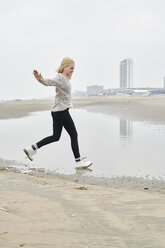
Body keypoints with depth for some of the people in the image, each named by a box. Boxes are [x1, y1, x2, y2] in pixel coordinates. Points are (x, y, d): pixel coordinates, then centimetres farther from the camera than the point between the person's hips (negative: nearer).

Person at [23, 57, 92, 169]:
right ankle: (78, 161, 7)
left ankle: (32, 148, 12)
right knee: (74, 135, -1)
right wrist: (40, 79, -51)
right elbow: (49, 82, -31)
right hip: (62, 111, -10)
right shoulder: (60, 78, -13)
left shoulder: (65, 78, 16)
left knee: (55, 137, 12)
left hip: (57, 112, 10)